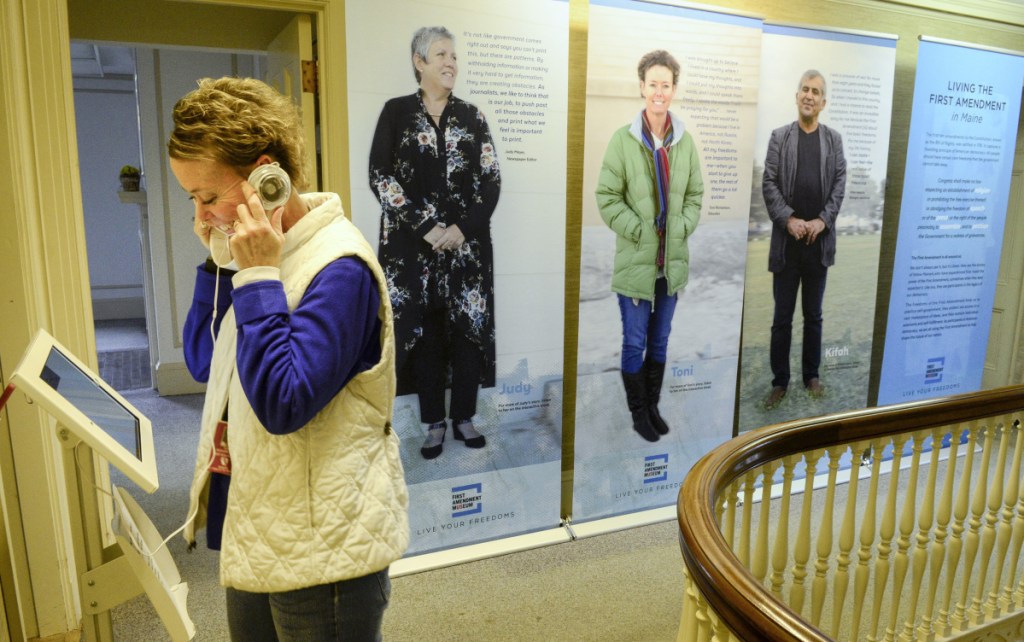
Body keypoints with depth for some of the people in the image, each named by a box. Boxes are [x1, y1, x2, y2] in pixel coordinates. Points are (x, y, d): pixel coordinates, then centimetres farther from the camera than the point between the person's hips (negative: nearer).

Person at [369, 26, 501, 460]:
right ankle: (433, 423, 16)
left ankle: (463, 417, 18)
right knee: (423, 331, 3)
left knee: (467, 327, 3)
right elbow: (380, 177, -5)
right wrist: (426, 227, -13)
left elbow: (491, 180, 3)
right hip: (413, 245, -1)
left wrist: (463, 228, -11)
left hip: (467, 243, 2)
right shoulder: (396, 112, 4)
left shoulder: (471, 117, 9)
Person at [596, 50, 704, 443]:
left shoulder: (685, 140, 1)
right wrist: (640, 231, -13)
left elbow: (696, 194, 10)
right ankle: (638, 413, 24)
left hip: (673, 260, 4)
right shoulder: (623, 139, -11)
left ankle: (653, 407, 33)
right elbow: (607, 197, -8)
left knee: (660, 342, 16)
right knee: (634, 344, 6)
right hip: (636, 261, -4)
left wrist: (682, 228, -4)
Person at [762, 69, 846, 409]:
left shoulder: (833, 139, 9)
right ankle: (780, 381, 12)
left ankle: (812, 375, 24)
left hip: (819, 239, 2)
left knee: (814, 315, 11)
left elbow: (840, 183, 3)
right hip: (787, 239, -1)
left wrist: (822, 220, -11)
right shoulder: (779, 136, 4)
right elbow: (769, 183, -3)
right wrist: (788, 219, -15)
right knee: (782, 317, 3)